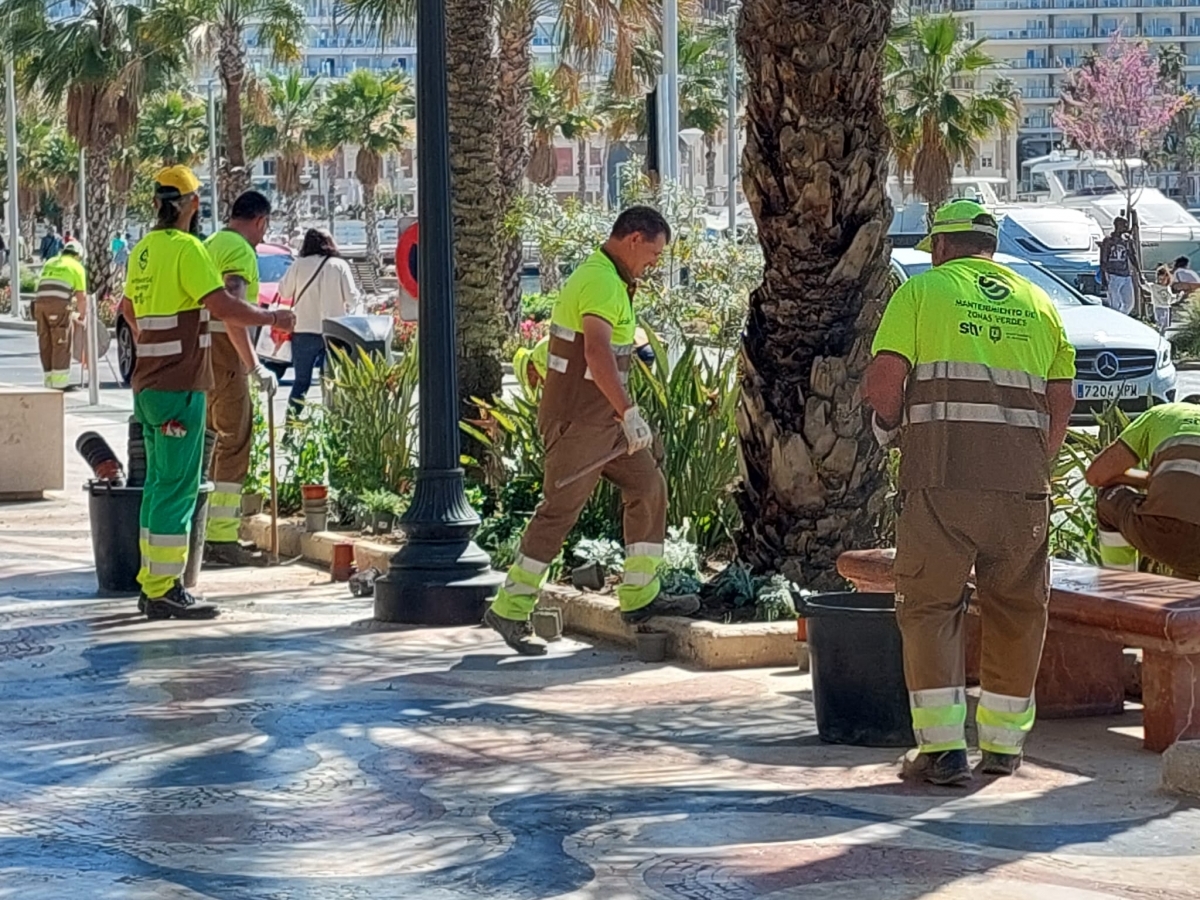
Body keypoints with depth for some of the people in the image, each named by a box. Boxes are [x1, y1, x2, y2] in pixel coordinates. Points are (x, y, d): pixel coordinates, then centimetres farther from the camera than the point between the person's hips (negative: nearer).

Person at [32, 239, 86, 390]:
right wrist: (82, 316, 20)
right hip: (59, 305, -5)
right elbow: (81, 296, 7)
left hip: (40, 303, 5)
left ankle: (49, 381, 12)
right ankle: (60, 381, -5)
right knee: (61, 343, -1)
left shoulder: (49, 263, 27)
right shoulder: (77, 267, 11)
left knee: (46, 344, 10)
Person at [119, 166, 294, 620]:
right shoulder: (186, 248, -14)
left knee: (160, 482, 14)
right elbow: (225, 307, -21)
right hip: (179, 386, -9)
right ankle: (164, 592, -8)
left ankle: (153, 584, 17)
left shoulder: (143, 249, 13)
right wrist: (273, 318, -5)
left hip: (149, 384, 9)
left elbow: (128, 307, 29)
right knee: (177, 486, -7)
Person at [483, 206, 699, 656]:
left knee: (647, 486, 11)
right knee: (559, 509, -9)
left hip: (601, 419, 11)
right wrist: (629, 412, -37)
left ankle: (639, 596, 15)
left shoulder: (608, 279, 16)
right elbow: (596, 353, -33)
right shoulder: (601, 283, -19)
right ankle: (509, 610, -4)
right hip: (577, 419, -11)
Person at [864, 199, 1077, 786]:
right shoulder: (1037, 303, 19)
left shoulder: (922, 290, 7)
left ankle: (942, 746, -4)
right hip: (1022, 479, 3)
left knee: (930, 607, 4)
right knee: (1015, 609, 14)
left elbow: (884, 379, -5)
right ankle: (1003, 742, 21)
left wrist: (888, 426, 14)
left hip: (942, 475, -3)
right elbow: (1061, 402, 13)